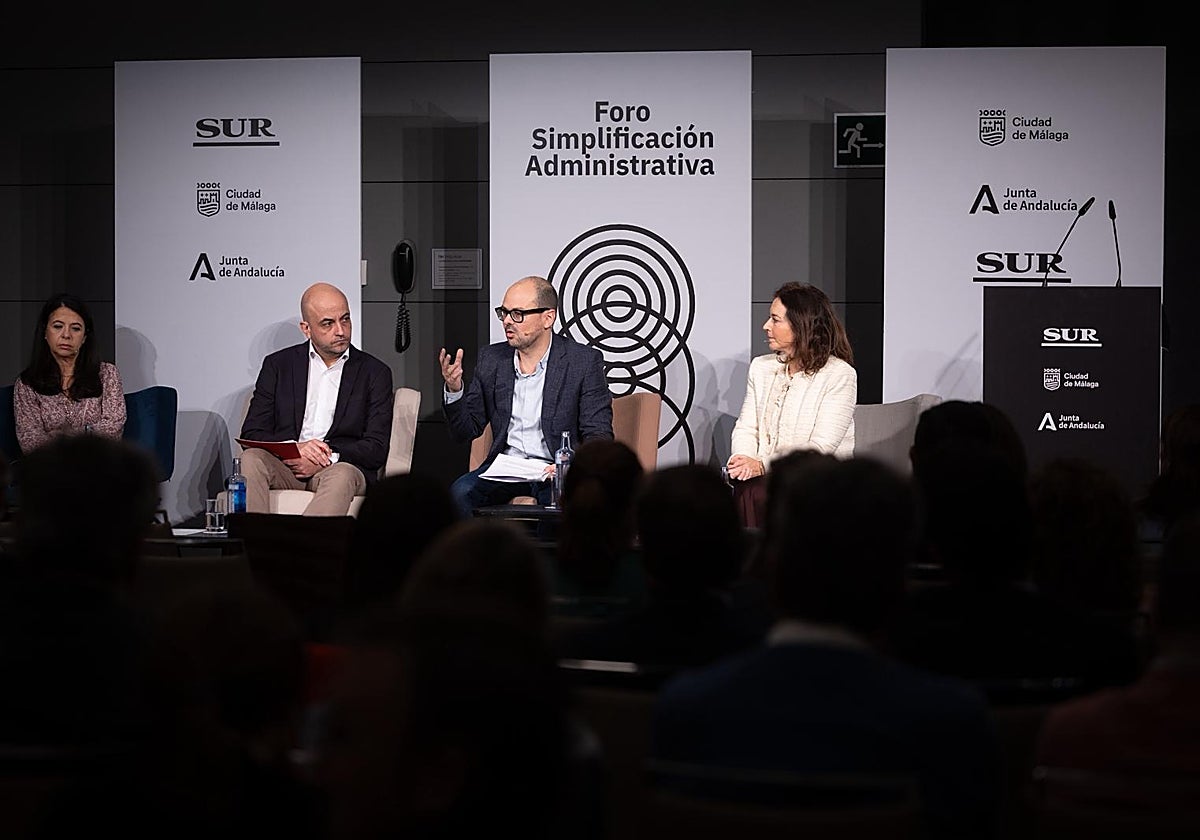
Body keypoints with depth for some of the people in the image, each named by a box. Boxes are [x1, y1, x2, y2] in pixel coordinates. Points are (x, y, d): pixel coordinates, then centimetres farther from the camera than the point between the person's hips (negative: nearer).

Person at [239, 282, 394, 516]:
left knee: (342, 475, -37)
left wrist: (328, 458, -14)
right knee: (250, 459, -30)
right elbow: (251, 433, 7)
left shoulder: (375, 372, 11)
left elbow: (377, 448, 3)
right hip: (286, 466, 2)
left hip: (341, 467, -2)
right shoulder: (278, 365, 15)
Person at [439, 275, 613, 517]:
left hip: (554, 470, -3)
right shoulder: (491, 358, 9)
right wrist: (453, 390, -8)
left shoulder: (584, 361, -2)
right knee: (461, 492, -27)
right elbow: (466, 431, 12)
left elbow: (599, 436, -4)